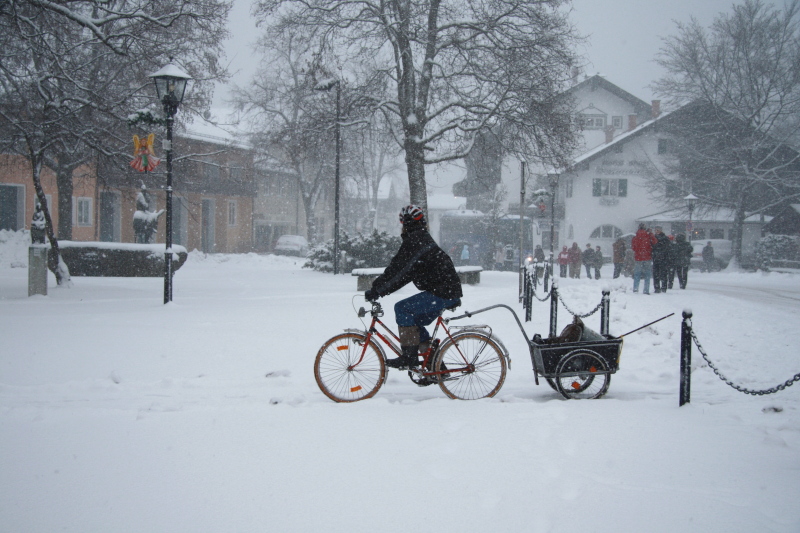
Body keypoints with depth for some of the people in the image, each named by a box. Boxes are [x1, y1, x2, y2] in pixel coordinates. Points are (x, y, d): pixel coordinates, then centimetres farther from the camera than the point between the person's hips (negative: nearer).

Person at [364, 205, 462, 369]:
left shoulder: (415, 240, -11)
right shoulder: (423, 239, 21)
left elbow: (398, 269, -18)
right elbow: (403, 272, 21)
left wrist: (376, 290, -14)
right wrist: (379, 290, 15)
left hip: (443, 293, -10)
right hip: (450, 292, 10)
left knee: (402, 308, -12)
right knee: (414, 322, 15)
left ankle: (409, 357, -11)